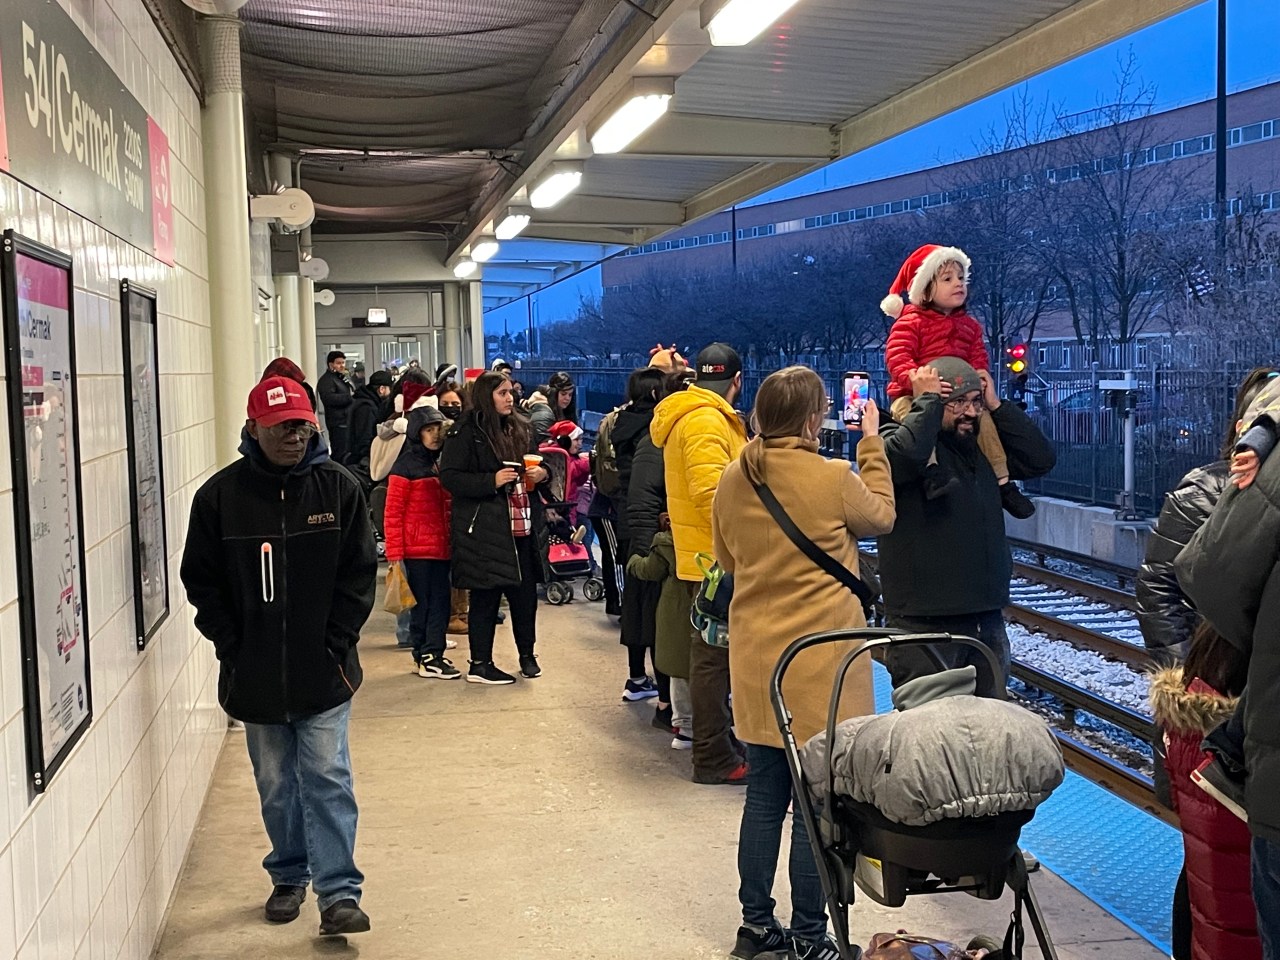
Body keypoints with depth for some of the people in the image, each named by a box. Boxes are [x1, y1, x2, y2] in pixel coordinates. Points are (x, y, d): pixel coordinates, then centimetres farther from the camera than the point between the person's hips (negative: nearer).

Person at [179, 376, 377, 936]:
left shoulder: (339, 488, -3)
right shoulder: (219, 496, -4)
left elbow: (359, 574, 0)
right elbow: (202, 582, 2)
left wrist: (337, 642, -6)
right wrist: (234, 648, -4)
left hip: (324, 671, -1)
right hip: (254, 676, 1)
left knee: (328, 779, -1)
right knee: (276, 786, 14)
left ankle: (339, 893, 5)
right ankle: (289, 877, 32)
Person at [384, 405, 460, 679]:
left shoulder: (442, 464, 13)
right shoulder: (405, 466, -6)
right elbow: (393, 514, -9)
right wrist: (395, 554, -14)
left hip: (441, 547, 6)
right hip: (417, 548, -6)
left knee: (441, 602, 7)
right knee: (422, 603, 1)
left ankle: (434, 653, 15)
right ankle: (425, 657, 8)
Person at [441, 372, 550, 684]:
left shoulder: (521, 428, 14)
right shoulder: (465, 433, -7)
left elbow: (536, 464, 27)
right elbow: (449, 476, -12)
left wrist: (541, 472, 4)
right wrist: (492, 481, -21)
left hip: (523, 526, 6)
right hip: (485, 528, -6)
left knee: (526, 593, 10)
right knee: (485, 597, 1)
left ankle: (527, 655, 27)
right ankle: (480, 664, 11)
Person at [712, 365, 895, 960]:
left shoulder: (732, 480, 0)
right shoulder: (834, 478, -15)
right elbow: (881, 515, 7)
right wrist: (872, 444, 15)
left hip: (755, 660, 5)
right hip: (820, 663, -5)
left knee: (764, 797, 15)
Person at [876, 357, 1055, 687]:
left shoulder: (980, 446, 15)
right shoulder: (897, 438, -8)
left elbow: (1040, 460, 11)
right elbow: (907, 453, -31)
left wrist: (996, 406, 6)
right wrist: (928, 400, -16)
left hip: (987, 616, 7)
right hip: (926, 621, -7)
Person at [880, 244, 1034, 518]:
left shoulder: (969, 325, 15)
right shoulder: (910, 322, -5)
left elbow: (979, 360, 9)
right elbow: (897, 357, -18)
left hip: (959, 398, 5)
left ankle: (1003, 482, -4)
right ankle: (933, 470, -49)